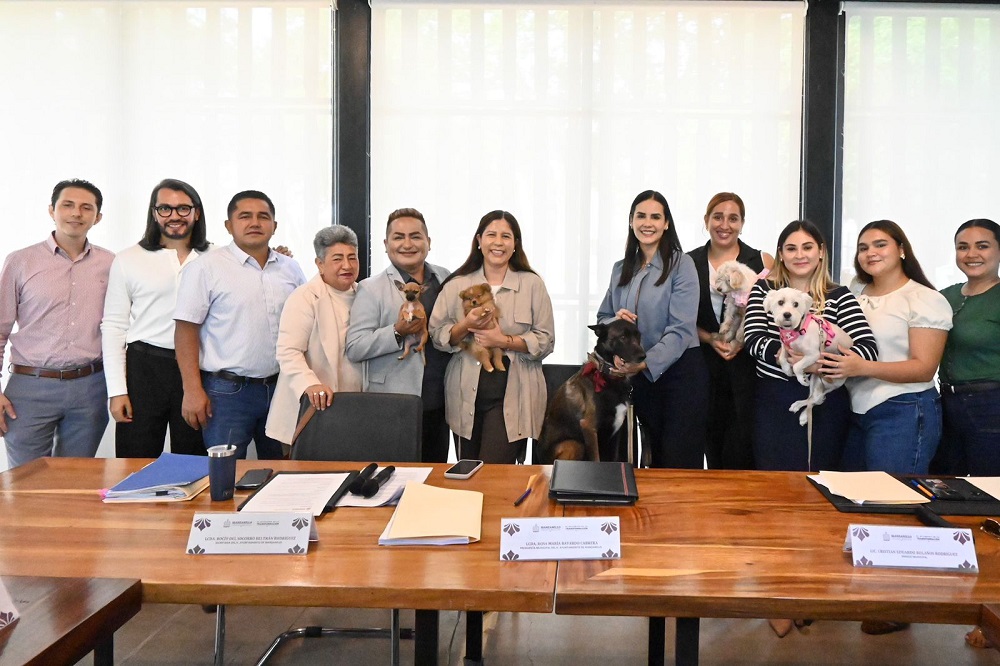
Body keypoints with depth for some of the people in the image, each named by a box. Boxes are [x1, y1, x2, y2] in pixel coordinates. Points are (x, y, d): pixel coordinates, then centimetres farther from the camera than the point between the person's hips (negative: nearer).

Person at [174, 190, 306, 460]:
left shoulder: (290, 269, 10)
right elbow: (186, 329, -7)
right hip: (227, 390, -4)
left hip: (280, 386, 5)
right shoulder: (206, 268, -5)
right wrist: (192, 391, -13)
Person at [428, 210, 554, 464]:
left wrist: (505, 341, -13)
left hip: (513, 395, -2)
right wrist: (465, 325, -13)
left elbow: (545, 341, 0)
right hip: (467, 395, 2)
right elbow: (437, 336, 5)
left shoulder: (532, 284, 3)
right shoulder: (457, 285, 8)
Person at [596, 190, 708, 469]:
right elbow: (602, 318, 15)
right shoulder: (621, 269, 9)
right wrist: (615, 321, -9)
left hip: (680, 372, -5)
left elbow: (681, 329, -17)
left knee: (680, 465, -4)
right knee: (655, 460, 15)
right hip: (640, 376, 5)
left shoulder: (681, 264, -8)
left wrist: (646, 363, -28)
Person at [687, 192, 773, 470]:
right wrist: (711, 339, -9)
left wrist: (742, 340, -12)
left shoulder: (762, 262, 3)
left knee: (742, 452, -6)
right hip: (705, 365, 2)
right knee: (713, 451, 7)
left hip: (747, 365, -2)